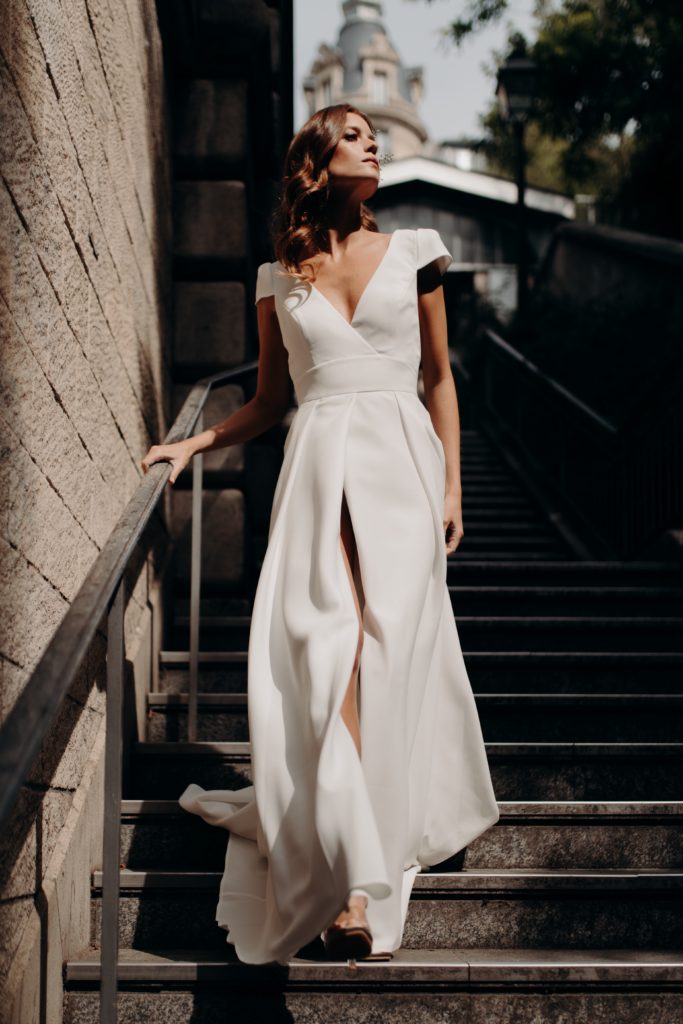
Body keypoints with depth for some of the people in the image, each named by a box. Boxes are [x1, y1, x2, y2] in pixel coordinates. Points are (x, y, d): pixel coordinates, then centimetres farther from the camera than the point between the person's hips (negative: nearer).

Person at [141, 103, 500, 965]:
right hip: (319, 469, 0)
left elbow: (439, 377, 14)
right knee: (327, 648, -17)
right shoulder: (280, 277, 14)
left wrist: (451, 486, 8)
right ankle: (361, 880, -22)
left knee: (389, 650, -8)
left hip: (401, 461, 0)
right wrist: (194, 443, 10)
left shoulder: (411, 252, 12)